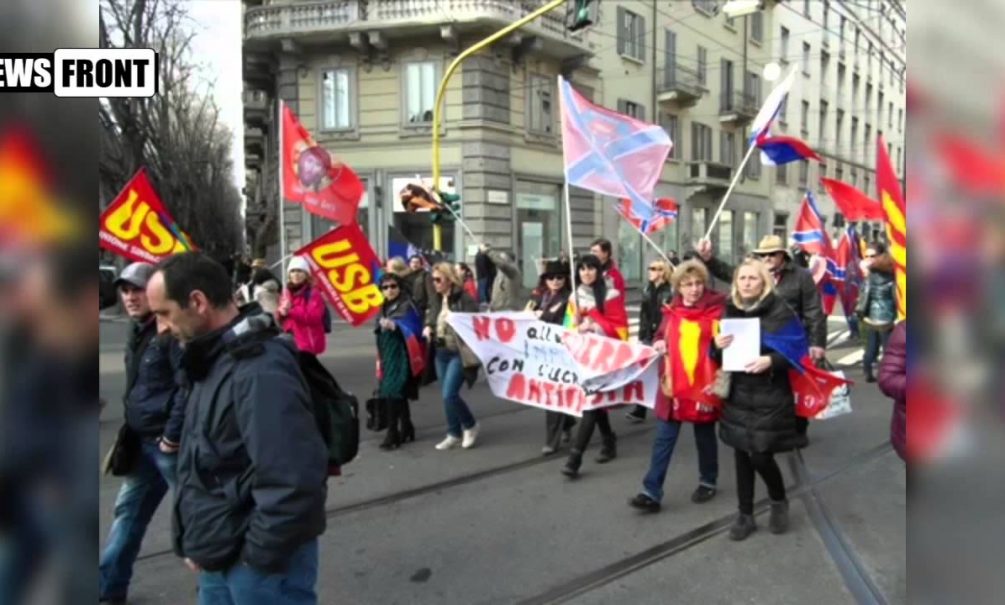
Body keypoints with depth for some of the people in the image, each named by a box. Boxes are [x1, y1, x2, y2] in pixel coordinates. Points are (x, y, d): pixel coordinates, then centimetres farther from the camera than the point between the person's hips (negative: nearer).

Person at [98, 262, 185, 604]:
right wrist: (130, 431, 15)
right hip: (144, 441, 9)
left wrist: (172, 437, -20)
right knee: (128, 510, 18)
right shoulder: (139, 331, 12)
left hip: (168, 441, -9)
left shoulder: (172, 333, -17)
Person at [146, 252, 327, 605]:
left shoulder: (259, 369, -25)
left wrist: (257, 556, -19)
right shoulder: (215, 360, 7)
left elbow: (293, 482, -31)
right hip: (219, 557, 9)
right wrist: (200, 543, 13)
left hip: (260, 562, -9)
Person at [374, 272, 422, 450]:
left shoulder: (407, 306, -9)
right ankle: (406, 430, 22)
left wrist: (394, 325, -43)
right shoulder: (384, 308, 13)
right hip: (388, 356, 7)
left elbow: (411, 328, -25)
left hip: (401, 355, -7)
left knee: (393, 392, -11)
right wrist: (380, 358, 21)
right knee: (398, 393, 12)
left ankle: (392, 434, -5)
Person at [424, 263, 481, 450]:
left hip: (459, 353, -7)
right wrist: (428, 327, 0)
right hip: (441, 353, 7)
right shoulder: (436, 299, 8)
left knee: (449, 394, -12)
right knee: (447, 396, 12)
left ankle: (471, 425, 13)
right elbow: (430, 317, 20)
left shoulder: (464, 299, -14)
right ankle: (454, 434, 26)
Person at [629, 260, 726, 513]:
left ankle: (708, 482, 36)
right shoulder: (671, 309, 7)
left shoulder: (716, 307, -6)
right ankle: (652, 492, 5)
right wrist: (660, 344, -1)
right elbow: (661, 336, 20)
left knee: (704, 436, 15)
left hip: (703, 383, -3)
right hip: (674, 382, 3)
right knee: (664, 438, 3)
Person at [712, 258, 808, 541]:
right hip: (738, 395, 4)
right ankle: (745, 515, 24)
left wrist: (771, 361, -24)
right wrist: (717, 346, -11)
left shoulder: (780, 311, -8)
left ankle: (779, 501, 29)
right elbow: (718, 356, 11)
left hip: (770, 396, -4)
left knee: (761, 455, -2)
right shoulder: (729, 310, 5)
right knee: (741, 455, 8)